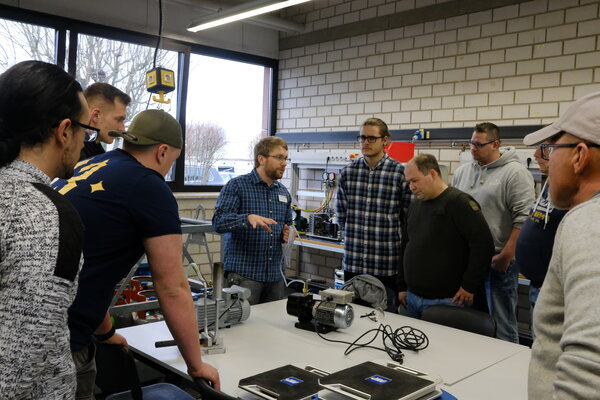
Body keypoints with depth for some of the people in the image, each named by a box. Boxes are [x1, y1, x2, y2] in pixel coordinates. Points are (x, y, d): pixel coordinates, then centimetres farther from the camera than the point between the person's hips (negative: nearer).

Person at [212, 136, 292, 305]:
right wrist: (248, 218, -32)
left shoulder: (284, 193, 14)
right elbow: (218, 222, -15)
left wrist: (287, 234, 2)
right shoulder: (237, 186, -5)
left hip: (275, 274, 6)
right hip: (244, 273, -6)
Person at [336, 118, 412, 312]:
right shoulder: (348, 172, 3)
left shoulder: (401, 173, -8)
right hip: (353, 262, 3)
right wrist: (354, 236, 11)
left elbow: (409, 220, -1)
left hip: (388, 265, -3)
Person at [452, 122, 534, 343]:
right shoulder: (462, 171, 11)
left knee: (501, 323, 2)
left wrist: (506, 255, -17)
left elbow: (523, 218, -14)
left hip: (497, 262, -6)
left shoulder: (515, 173, -8)